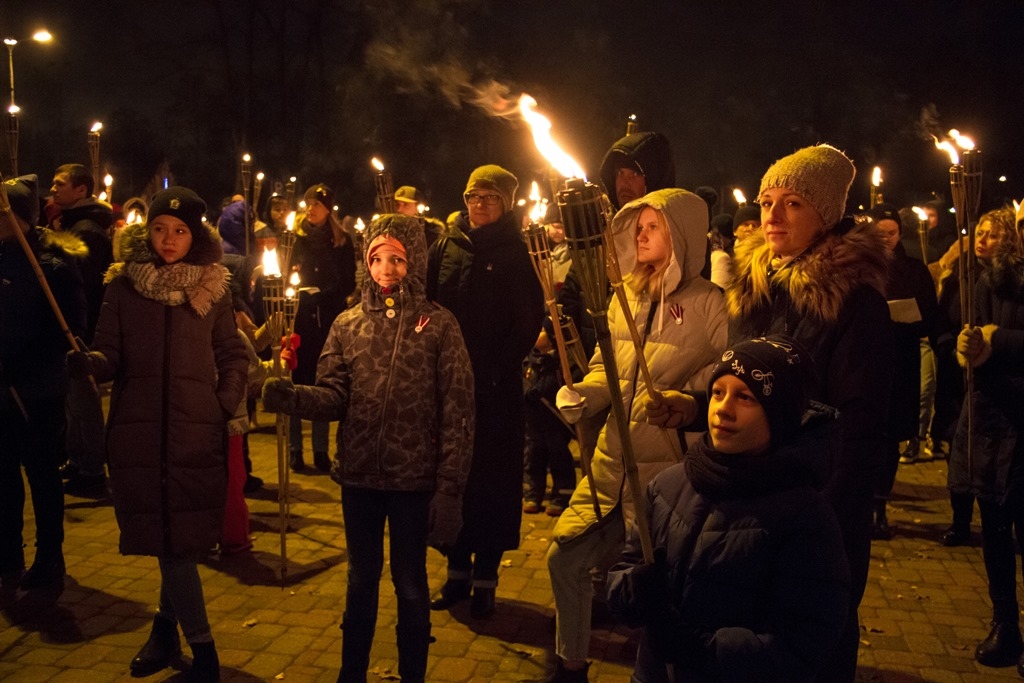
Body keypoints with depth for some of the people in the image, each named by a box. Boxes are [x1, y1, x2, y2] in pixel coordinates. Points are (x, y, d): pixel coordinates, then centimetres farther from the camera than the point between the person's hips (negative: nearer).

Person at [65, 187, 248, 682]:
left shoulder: (212, 289, 5)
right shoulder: (123, 286, 4)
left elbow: (233, 357, 10)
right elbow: (110, 357, 2)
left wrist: (226, 405, -2)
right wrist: (89, 362, -19)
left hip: (196, 430, 0)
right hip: (139, 429, 0)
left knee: (183, 540, 3)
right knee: (170, 541, 1)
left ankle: (166, 627, 26)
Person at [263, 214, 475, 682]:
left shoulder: (439, 325, -5)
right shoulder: (348, 324, 5)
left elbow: (457, 411, -8)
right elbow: (335, 396, -1)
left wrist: (449, 489, -12)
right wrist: (291, 397, -23)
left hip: (414, 479, -3)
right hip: (358, 476, 3)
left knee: (410, 584, 11)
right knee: (361, 579, 17)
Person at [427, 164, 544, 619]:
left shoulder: (516, 254, -1)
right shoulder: (445, 247, 8)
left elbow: (528, 324, -6)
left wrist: (494, 372, -13)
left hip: (496, 390, -3)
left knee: (492, 482, 4)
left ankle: (485, 579, 16)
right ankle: (457, 572, 24)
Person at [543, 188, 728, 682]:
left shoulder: (708, 304, -9)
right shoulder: (625, 297, 9)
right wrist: (581, 395, -3)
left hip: (667, 466, -6)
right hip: (612, 460, 6)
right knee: (564, 557, 11)